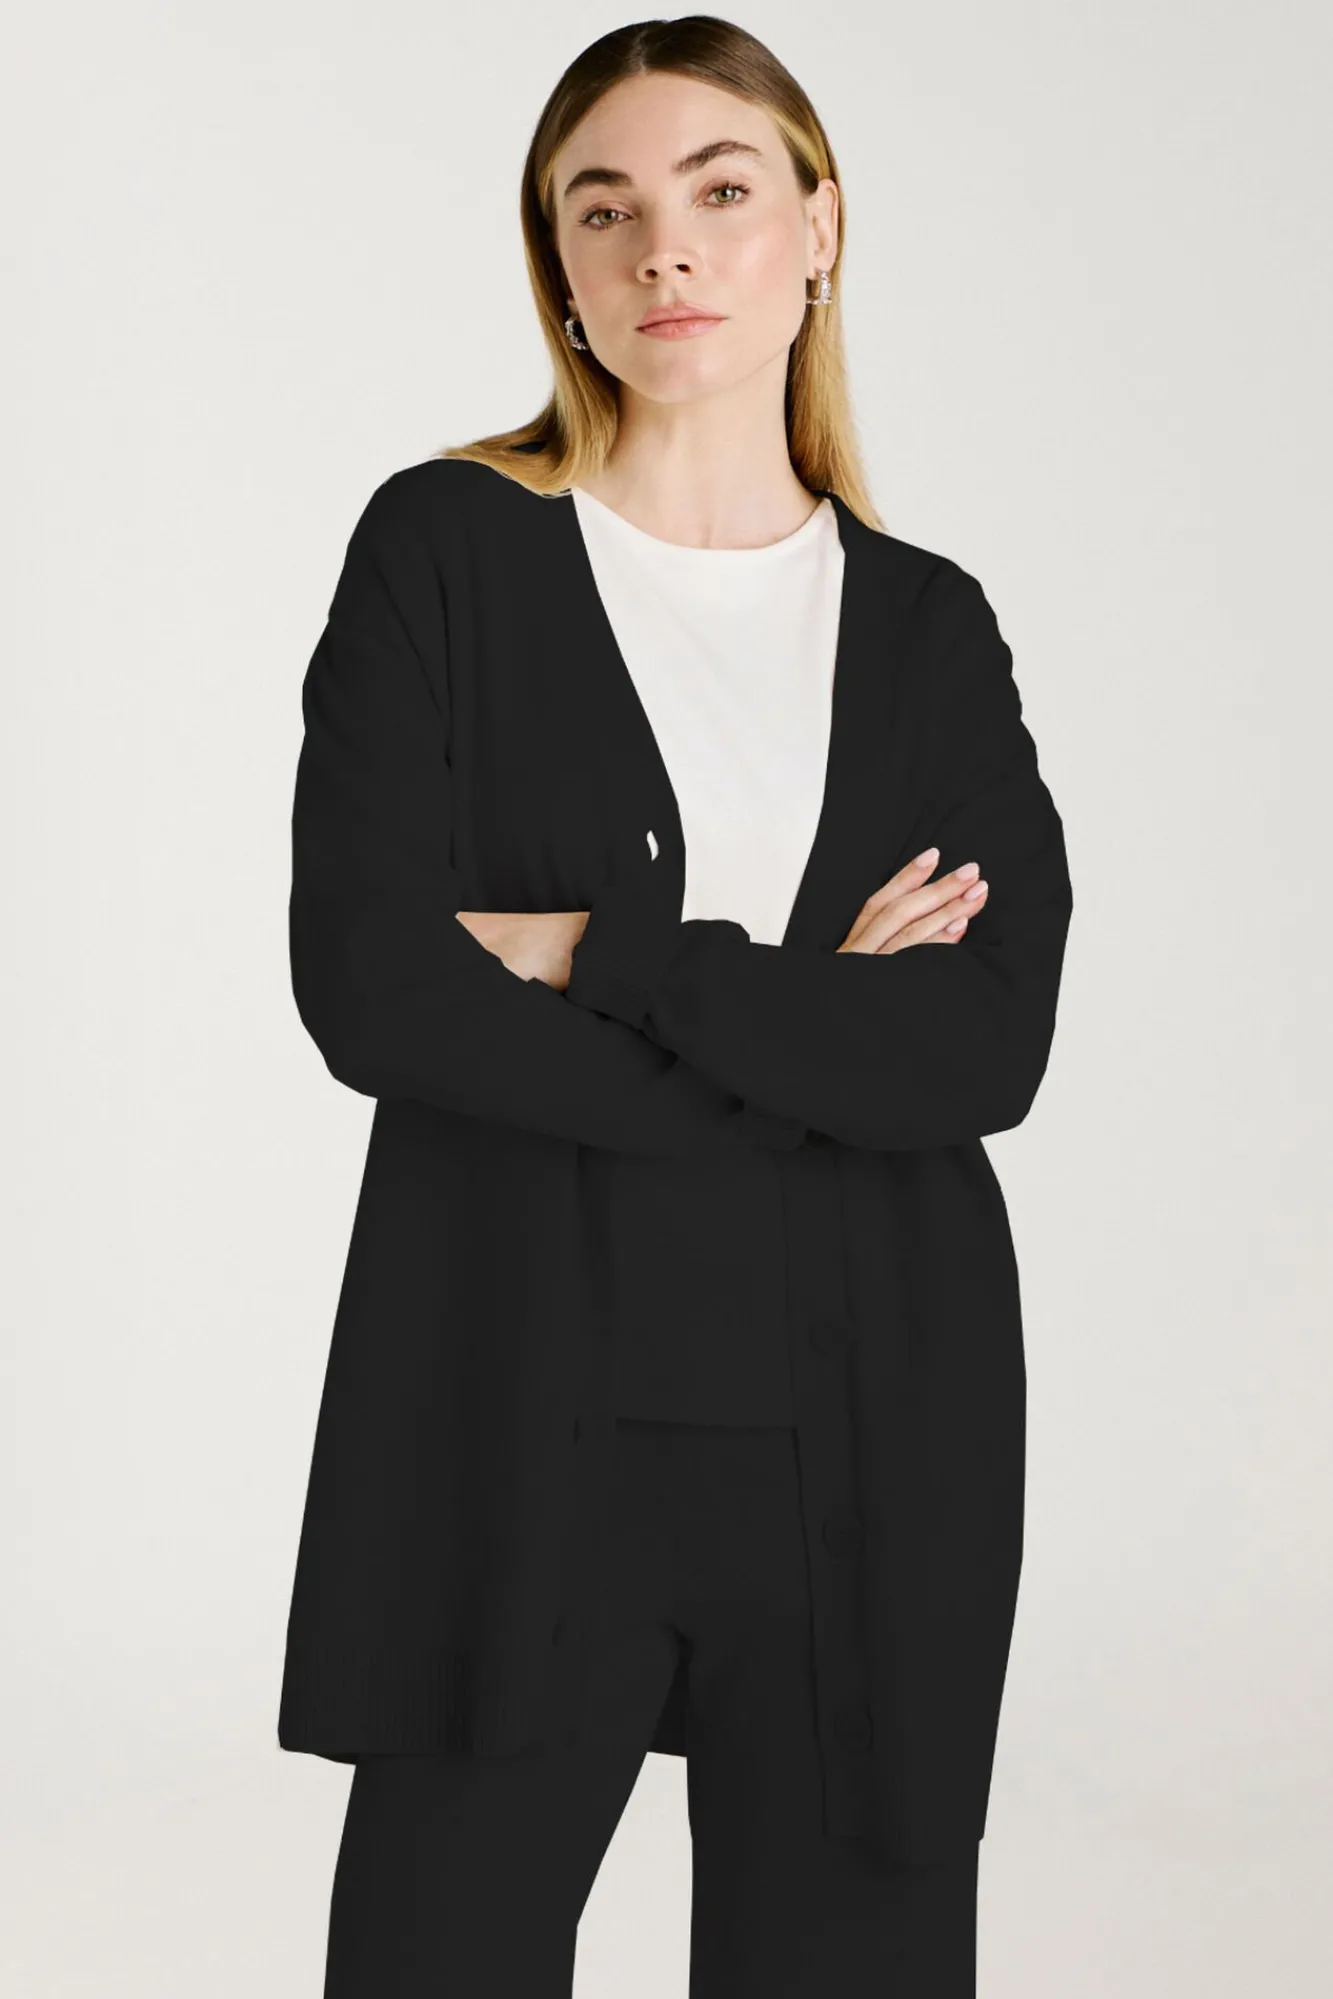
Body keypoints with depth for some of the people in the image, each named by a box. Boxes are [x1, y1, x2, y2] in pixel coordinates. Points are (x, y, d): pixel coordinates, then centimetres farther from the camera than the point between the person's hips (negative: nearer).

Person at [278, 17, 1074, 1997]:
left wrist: (606, 957, -14)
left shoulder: (929, 627, 9)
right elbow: (367, 981, -10)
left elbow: (992, 1047, -6)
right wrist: (813, 1041, -9)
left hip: (868, 1441, 2)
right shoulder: (445, 550, 2)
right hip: (516, 1427, -2)